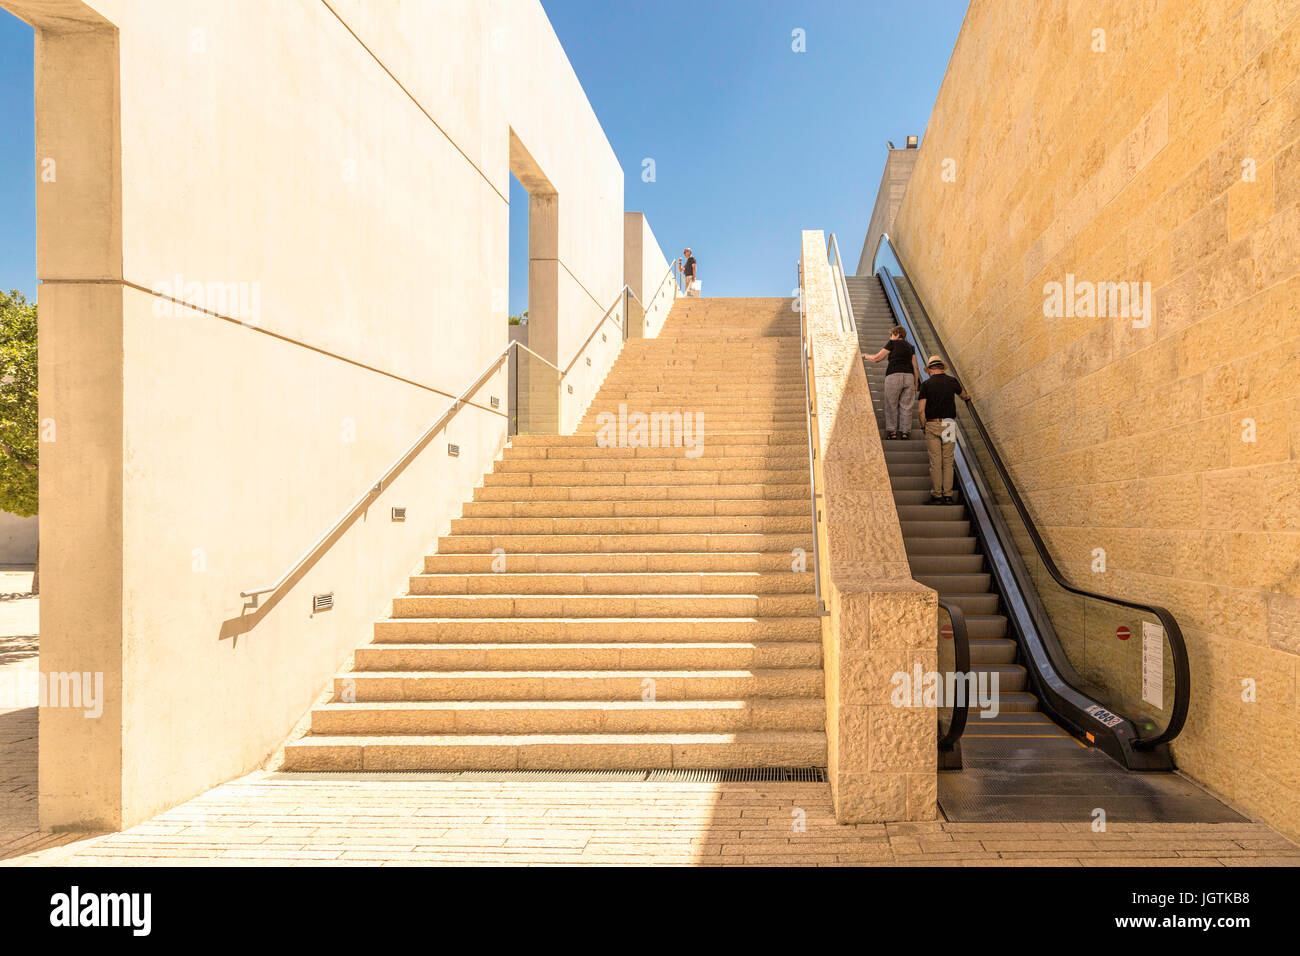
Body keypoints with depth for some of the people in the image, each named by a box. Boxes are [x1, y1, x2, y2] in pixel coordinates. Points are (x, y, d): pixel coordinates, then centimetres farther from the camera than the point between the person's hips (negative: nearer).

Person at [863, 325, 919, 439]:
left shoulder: (892, 343, 6)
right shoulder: (910, 346, 19)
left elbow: (877, 358, 7)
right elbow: (915, 367, 16)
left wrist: (866, 356, 25)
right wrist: (916, 383, 20)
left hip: (894, 375, -4)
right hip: (909, 376, 4)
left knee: (891, 405, 4)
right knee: (906, 406, 6)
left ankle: (892, 431, 2)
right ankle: (905, 431, 4)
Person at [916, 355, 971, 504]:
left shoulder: (926, 384, 1)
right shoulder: (952, 381, 7)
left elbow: (921, 410, -4)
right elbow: (962, 395, 30)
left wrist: (924, 425, 9)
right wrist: (967, 398, 53)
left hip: (932, 424, -2)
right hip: (949, 424, 2)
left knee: (935, 462, -1)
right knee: (948, 461, 4)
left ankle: (936, 495, -1)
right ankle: (948, 495, 2)